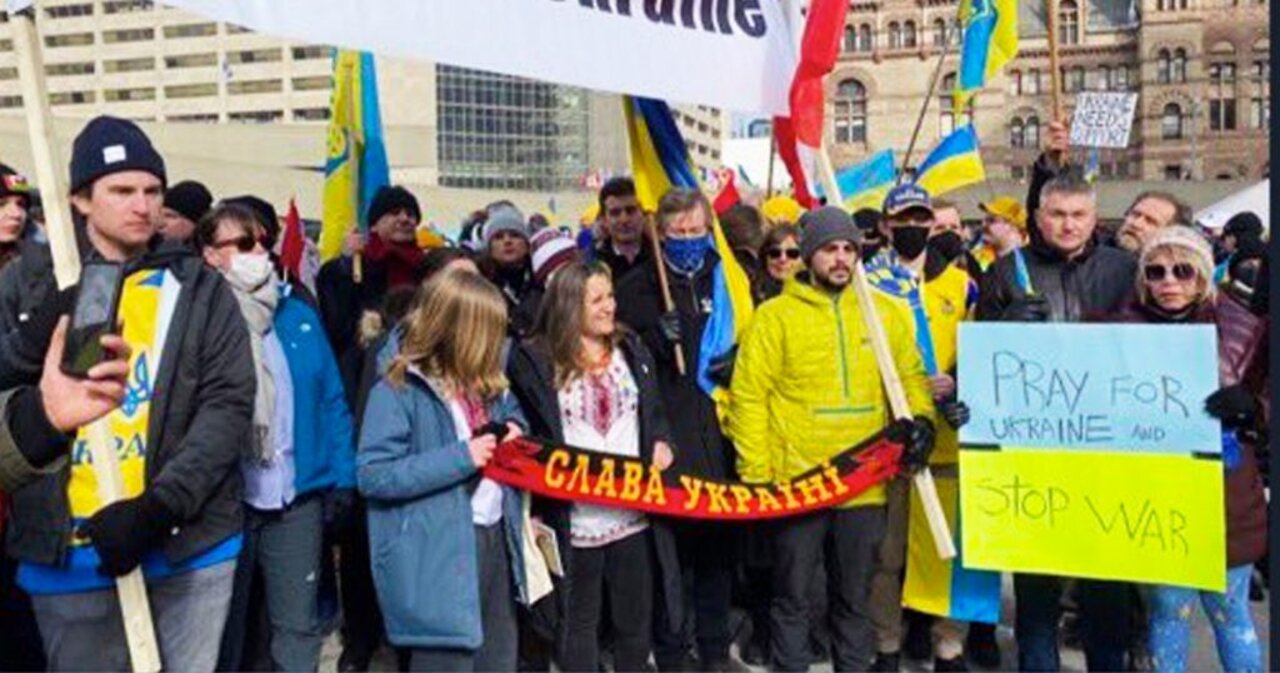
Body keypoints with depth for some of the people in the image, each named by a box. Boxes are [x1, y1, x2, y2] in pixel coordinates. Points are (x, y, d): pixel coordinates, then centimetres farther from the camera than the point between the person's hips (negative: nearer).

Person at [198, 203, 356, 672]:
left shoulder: (298, 315, 7)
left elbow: (331, 399, 8)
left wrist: (342, 475, 2)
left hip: (298, 496, 3)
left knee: (297, 625, 9)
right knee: (222, 626, 14)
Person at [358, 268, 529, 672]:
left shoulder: (483, 381, 8)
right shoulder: (398, 391, -16)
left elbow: (511, 410, 28)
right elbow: (372, 475, -20)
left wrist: (513, 428, 2)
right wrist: (459, 458, -24)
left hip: (494, 537, 8)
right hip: (439, 554, -8)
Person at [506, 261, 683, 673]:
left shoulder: (630, 348, 11)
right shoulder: (534, 359, -6)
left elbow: (654, 410, 19)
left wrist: (661, 443, -2)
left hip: (635, 511, 4)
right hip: (575, 517, -4)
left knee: (636, 619, 16)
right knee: (579, 620, 10)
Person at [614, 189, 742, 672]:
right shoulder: (637, 288, 1)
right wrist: (659, 338, -18)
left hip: (717, 434, 4)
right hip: (667, 439, -3)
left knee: (717, 542, 10)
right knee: (672, 546, -1)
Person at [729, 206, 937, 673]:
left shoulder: (882, 313, 7)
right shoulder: (775, 316, -4)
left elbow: (910, 375, 16)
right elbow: (749, 397, -6)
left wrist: (920, 417, -4)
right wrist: (755, 474, -10)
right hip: (796, 484, -3)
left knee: (855, 597, 16)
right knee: (793, 595, 9)